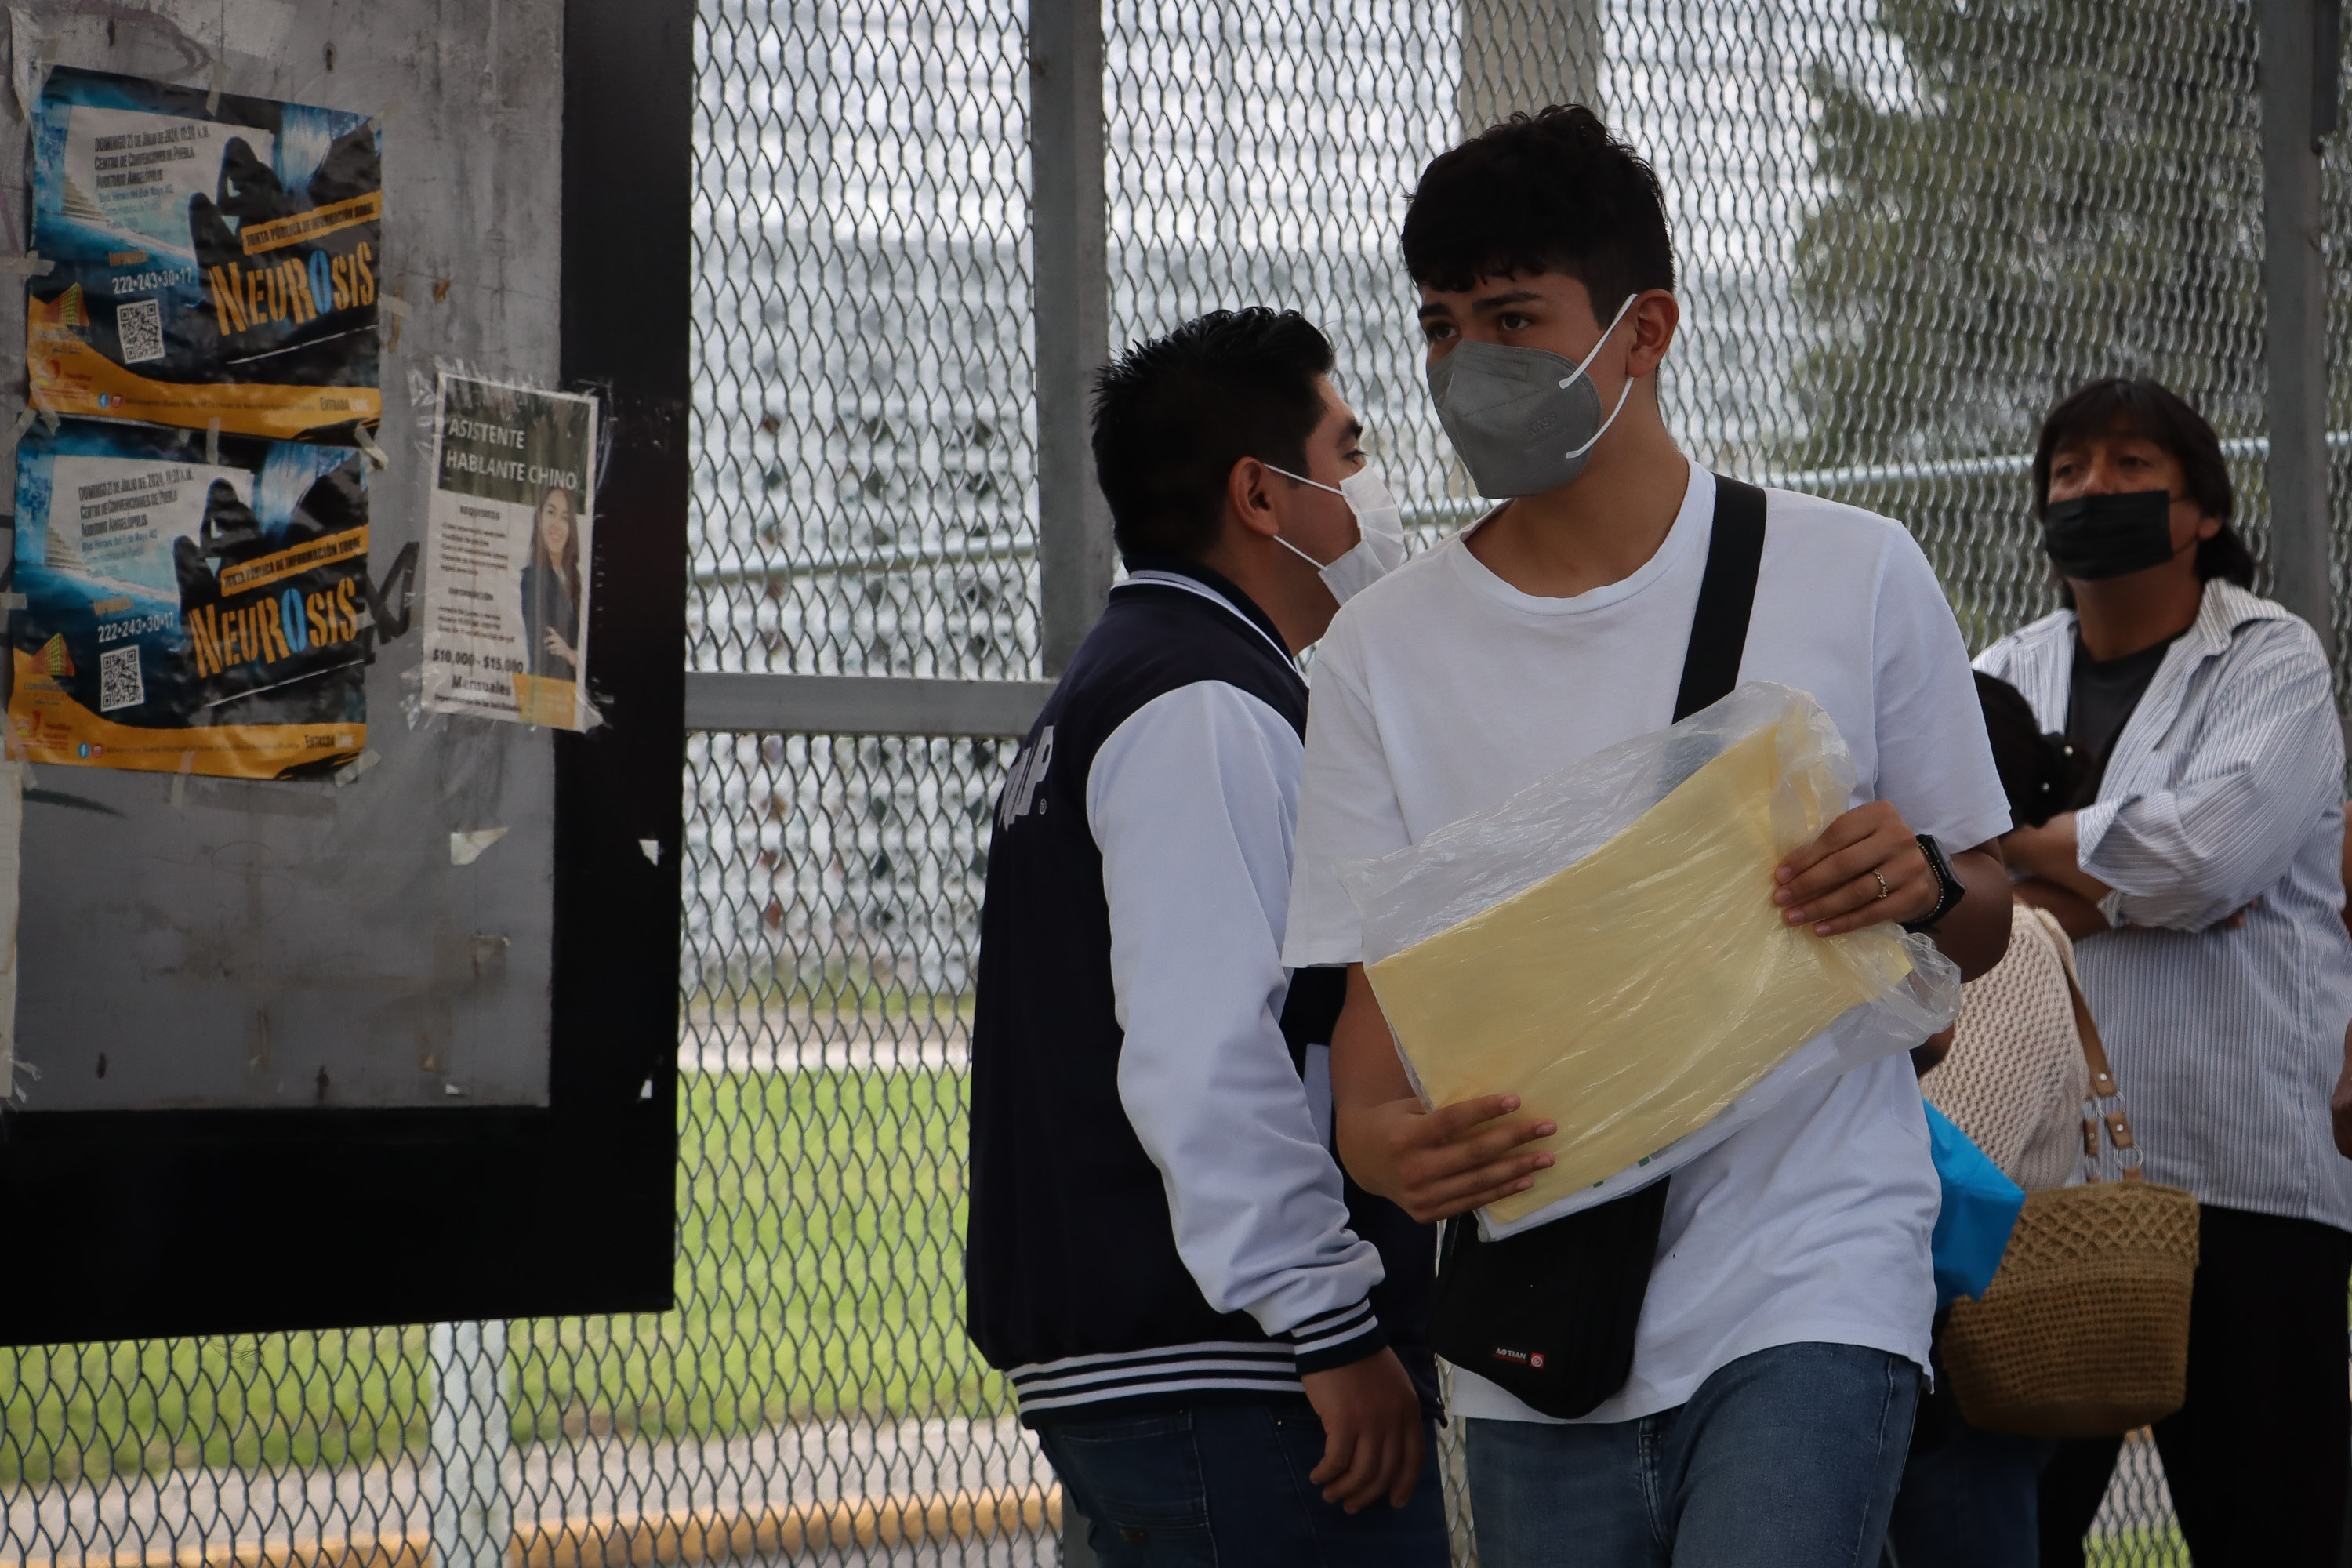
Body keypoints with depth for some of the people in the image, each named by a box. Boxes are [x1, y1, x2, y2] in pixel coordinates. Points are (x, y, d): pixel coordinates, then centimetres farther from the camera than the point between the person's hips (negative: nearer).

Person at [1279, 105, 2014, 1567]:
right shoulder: (1382, 649, 6)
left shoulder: (1854, 576, 2)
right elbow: (1374, 983, 4)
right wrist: (1379, 1137, -18)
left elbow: (1986, 927, 10)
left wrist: (1924, 881, -14)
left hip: (1813, 1284, -2)